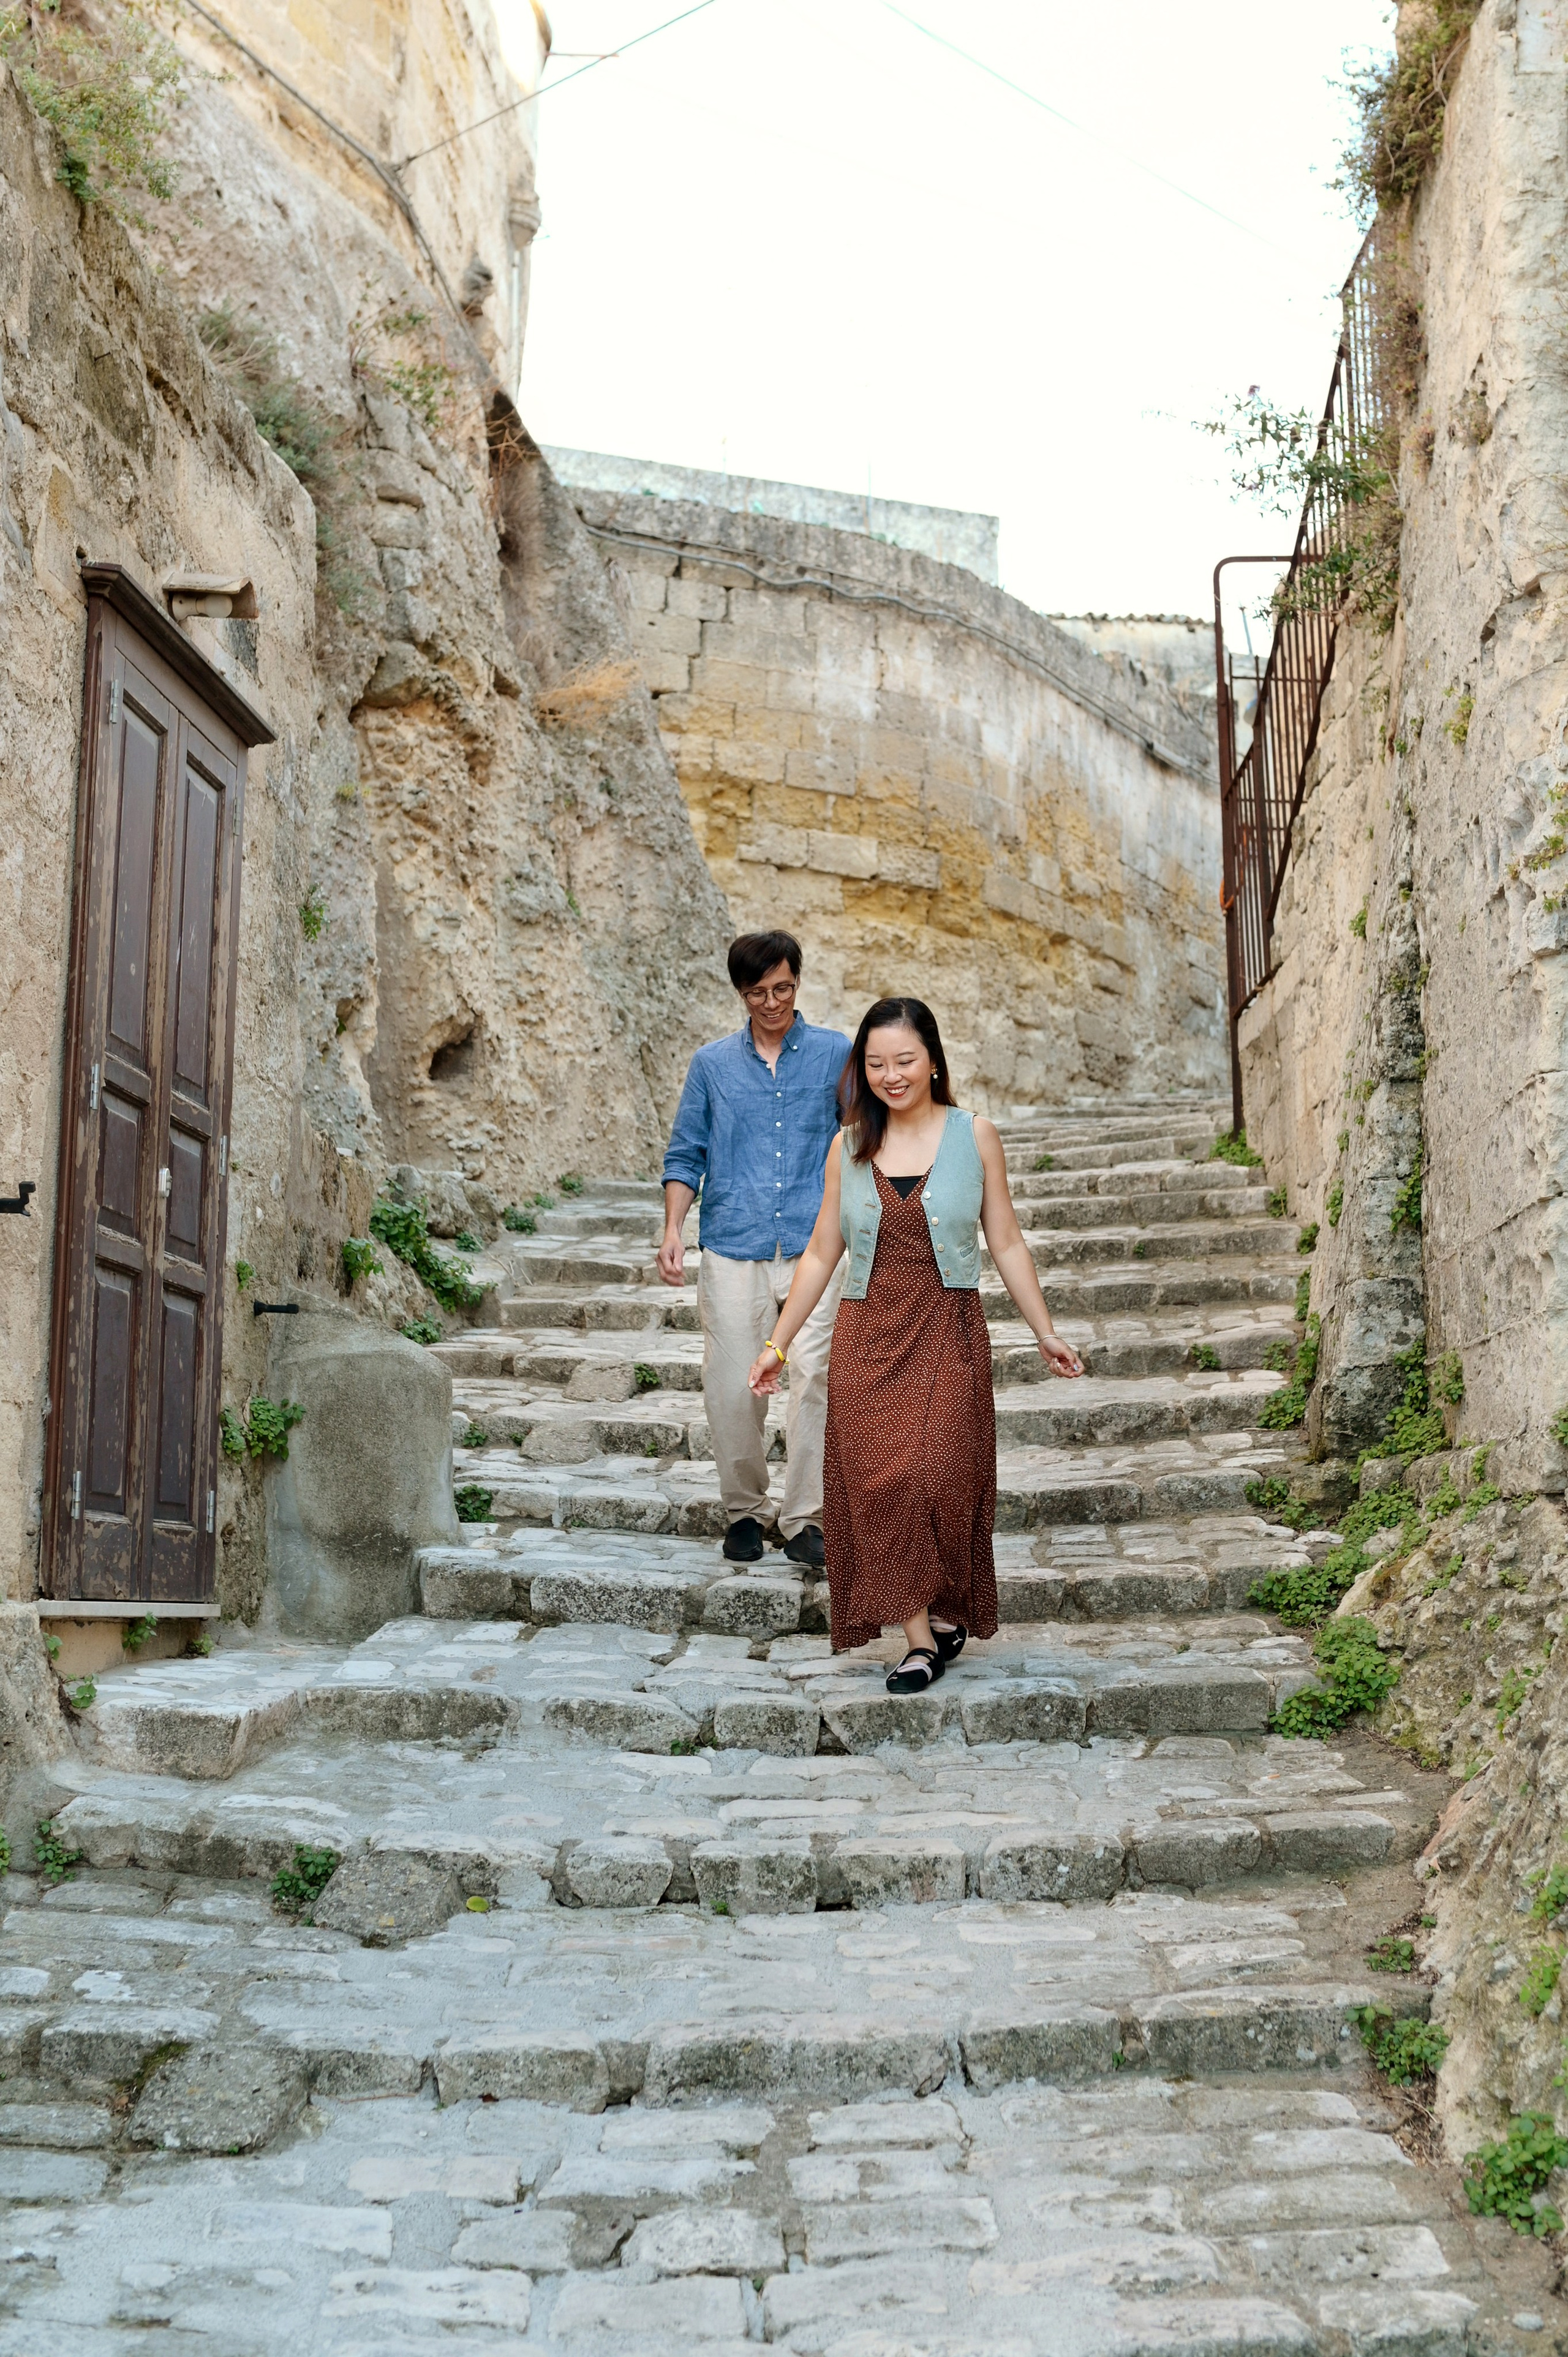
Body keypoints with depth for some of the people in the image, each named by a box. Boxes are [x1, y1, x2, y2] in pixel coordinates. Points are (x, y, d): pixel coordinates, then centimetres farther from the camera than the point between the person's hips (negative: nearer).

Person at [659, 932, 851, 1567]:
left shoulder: (837, 1054, 9)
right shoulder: (712, 1064, 12)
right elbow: (685, 1155, 13)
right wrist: (673, 1230, 0)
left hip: (814, 1247, -1)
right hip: (732, 1249, 1)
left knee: (814, 1378, -11)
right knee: (732, 1388, 1)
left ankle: (804, 1518, -2)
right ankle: (744, 1511, 17)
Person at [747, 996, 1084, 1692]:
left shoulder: (973, 1136, 3)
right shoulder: (849, 1146, 7)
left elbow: (1006, 1243, 7)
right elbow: (821, 1254, 12)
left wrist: (1045, 1333, 7)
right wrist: (778, 1342, 11)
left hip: (948, 1334, -2)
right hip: (867, 1336, 2)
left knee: (939, 1476, -9)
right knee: (878, 1483, -6)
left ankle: (948, 1611, 14)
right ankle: (919, 1640, 1)